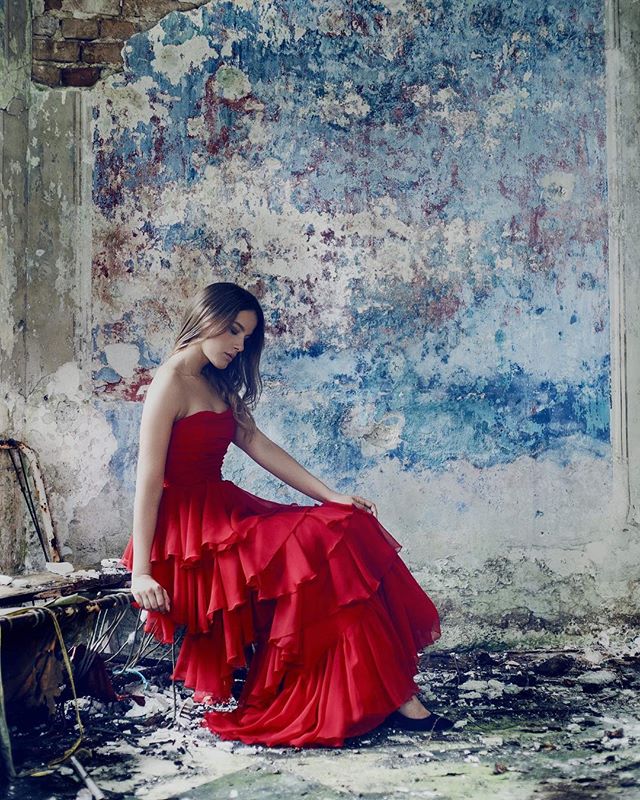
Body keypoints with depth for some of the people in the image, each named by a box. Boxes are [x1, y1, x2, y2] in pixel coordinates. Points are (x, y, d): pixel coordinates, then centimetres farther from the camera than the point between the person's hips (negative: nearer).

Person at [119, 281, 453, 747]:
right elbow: (149, 479, -16)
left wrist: (332, 496, 0)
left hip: (223, 510, 9)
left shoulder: (219, 385, 17)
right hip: (188, 525, -8)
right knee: (320, 545, -22)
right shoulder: (171, 383, -11)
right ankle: (392, 697, -16)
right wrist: (141, 572, -21)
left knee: (350, 528, -10)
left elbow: (258, 445, 10)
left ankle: (392, 692, -15)